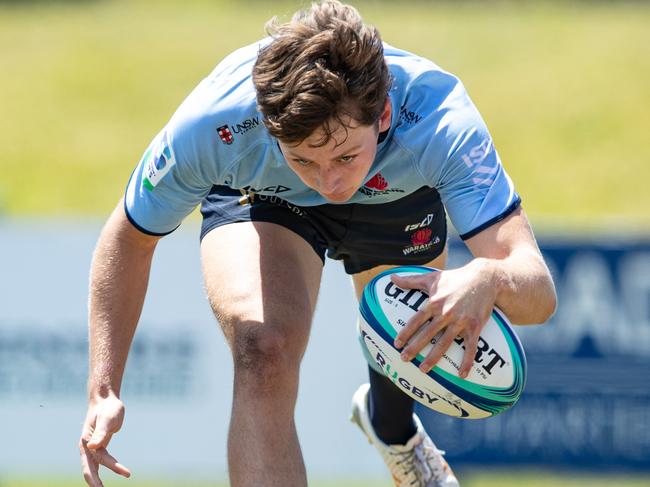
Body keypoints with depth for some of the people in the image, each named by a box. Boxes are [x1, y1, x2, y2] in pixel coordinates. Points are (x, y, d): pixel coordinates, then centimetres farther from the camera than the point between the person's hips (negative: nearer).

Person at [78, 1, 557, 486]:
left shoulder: (439, 120, -44)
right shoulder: (211, 126, -42)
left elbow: (539, 292, -49)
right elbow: (130, 238, -21)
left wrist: (488, 279, -74)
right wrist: (103, 389, -29)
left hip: (397, 194, 1)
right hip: (260, 195, -1)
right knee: (264, 351, -31)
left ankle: (391, 424, 60)